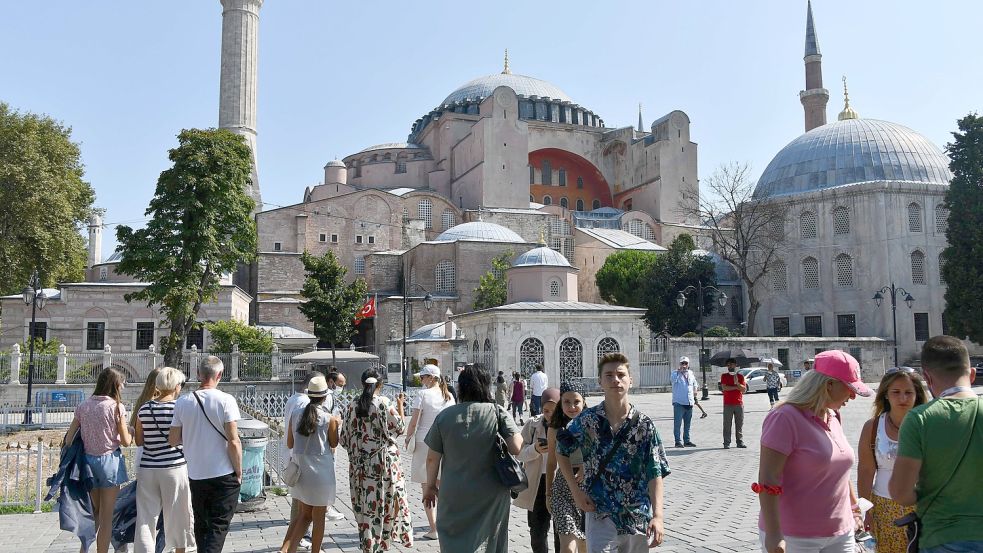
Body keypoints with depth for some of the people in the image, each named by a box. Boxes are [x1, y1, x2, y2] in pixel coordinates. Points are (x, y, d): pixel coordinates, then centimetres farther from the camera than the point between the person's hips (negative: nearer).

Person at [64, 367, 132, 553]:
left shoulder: (83, 406, 3)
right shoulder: (116, 407, -9)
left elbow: (69, 438, 2)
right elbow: (125, 441, -8)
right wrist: (130, 431, 12)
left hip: (88, 460, 4)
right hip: (110, 461, -4)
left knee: (94, 512, 22)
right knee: (106, 516, 5)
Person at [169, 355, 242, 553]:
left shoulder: (182, 402, -1)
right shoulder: (225, 400, -13)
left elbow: (173, 441, 4)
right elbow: (233, 441, -15)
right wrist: (239, 472, -3)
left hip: (196, 475, 4)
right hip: (224, 475, -4)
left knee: (201, 525, 20)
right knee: (218, 527, 3)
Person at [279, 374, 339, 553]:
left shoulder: (295, 413, -1)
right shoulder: (329, 418, -13)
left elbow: (290, 444, 5)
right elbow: (334, 444, 0)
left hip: (299, 468, 4)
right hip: (320, 469, -4)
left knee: (303, 514, 15)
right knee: (318, 517, 11)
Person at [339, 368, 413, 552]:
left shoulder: (352, 407, -2)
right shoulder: (385, 404, -11)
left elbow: (344, 439, 2)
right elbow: (400, 428, -1)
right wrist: (400, 406, 10)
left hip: (359, 463, 3)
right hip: (384, 462, -3)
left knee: (365, 504, 10)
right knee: (387, 500, 13)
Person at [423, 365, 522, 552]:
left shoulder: (444, 416, -4)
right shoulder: (498, 413, -8)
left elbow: (433, 458, 0)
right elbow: (517, 448, -16)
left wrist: (430, 485, 14)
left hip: (454, 494, 1)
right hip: (491, 494, 0)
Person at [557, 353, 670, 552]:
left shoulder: (644, 425, -5)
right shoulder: (587, 420, -6)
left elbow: (655, 473, -5)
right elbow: (561, 451, 8)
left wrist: (657, 516, -14)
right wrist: (576, 490, 1)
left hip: (638, 517, 1)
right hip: (600, 515, -1)